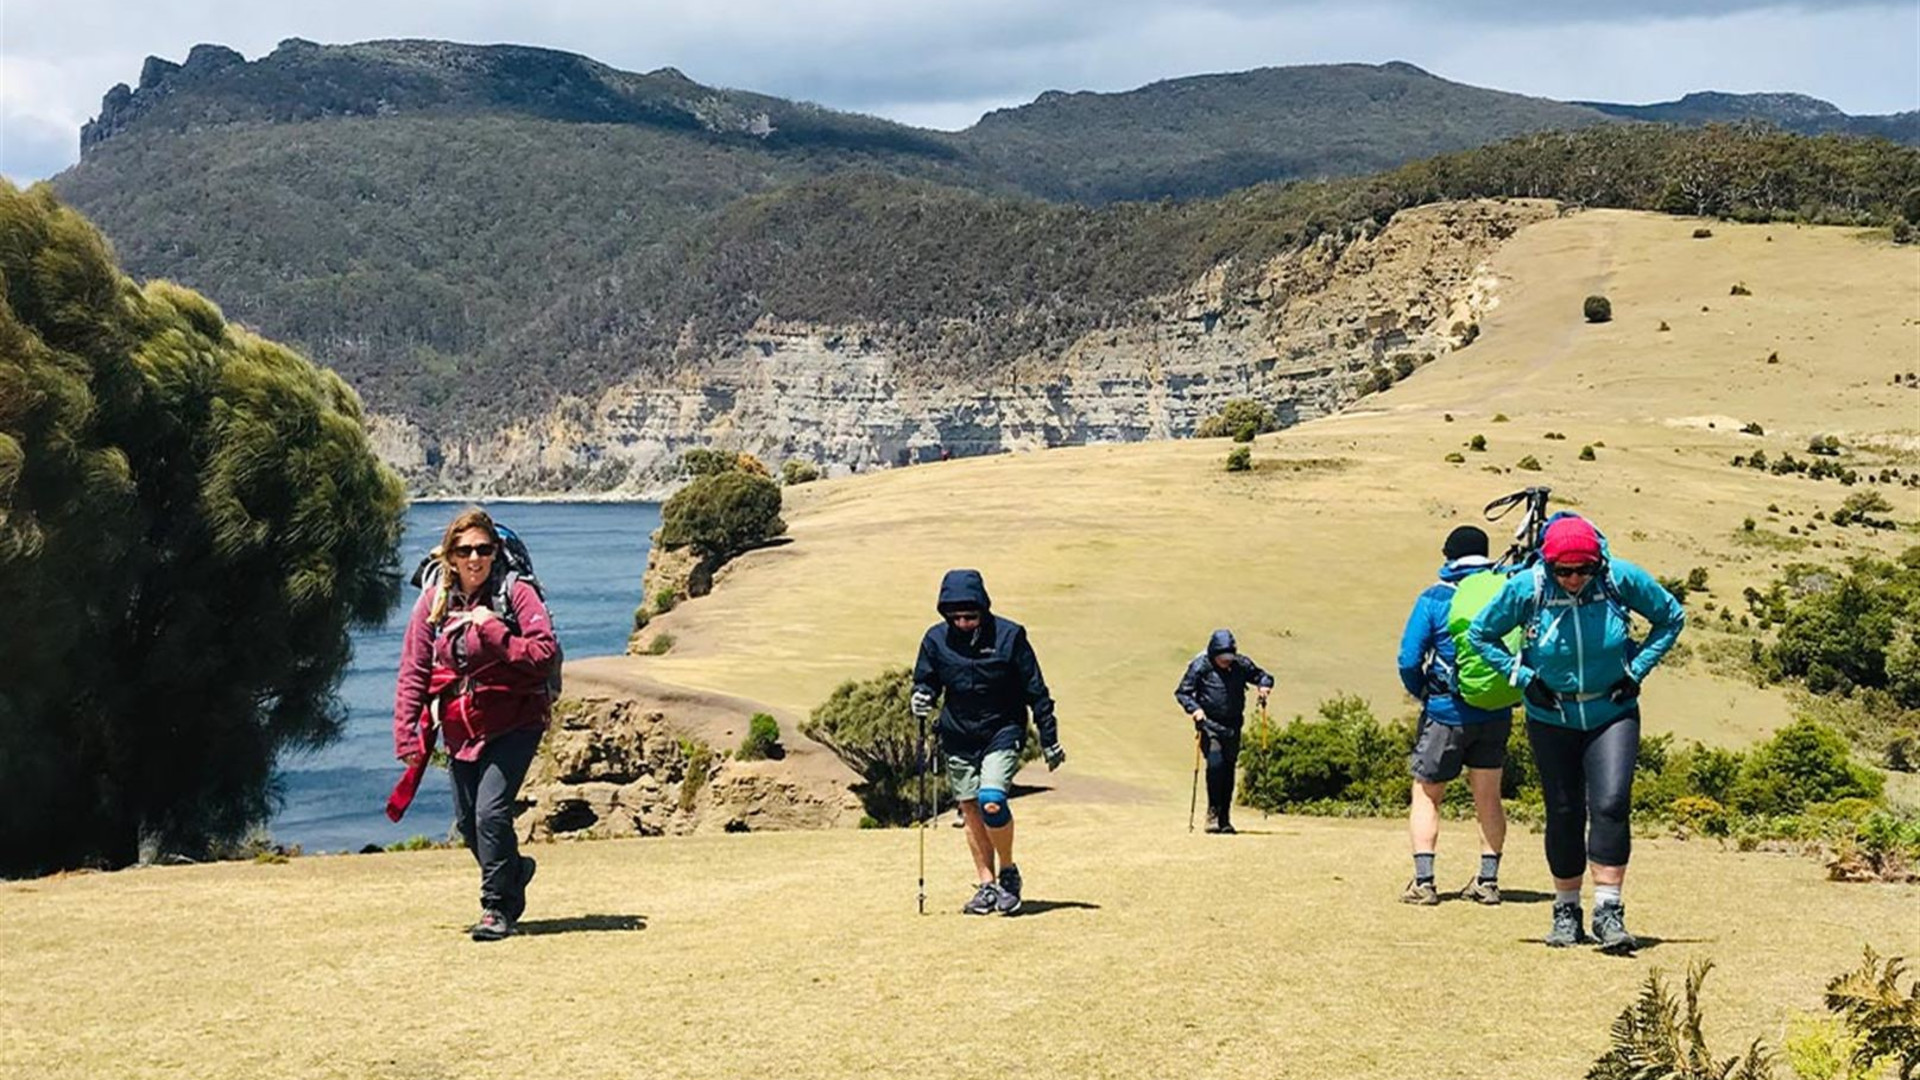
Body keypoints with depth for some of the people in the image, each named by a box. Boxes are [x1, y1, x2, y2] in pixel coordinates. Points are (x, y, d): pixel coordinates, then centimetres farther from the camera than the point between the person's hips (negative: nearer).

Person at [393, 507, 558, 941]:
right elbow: (413, 673, 3)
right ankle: (514, 870, 41)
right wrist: (408, 737, -4)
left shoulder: (516, 594, -8)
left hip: (513, 725, -5)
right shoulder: (433, 602, 1)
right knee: (467, 822, 11)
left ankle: (498, 909, -4)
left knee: (491, 810, -18)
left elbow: (543, 653, -18)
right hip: (461, 730, 5)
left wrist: (491, 628, -23)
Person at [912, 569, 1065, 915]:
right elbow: (926, 679, 12)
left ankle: (1009, 871, 0)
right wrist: (922, 697, -12)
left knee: (991, 801, -21)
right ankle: (986, 885, 14)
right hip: (958, 737, 4)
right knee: (971, 810, 5)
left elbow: (1035, 691, -3)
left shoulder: (1009, 636, -10)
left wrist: (1049, 740, -1)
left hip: (1003, 732, -4)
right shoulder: (936, 639, -3)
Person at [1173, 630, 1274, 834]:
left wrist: (1264, 686, -6)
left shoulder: (1241, 664, 2)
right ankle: (1213, 813, -8)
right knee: (1215, 763, -19)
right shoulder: (1200, 666, -7)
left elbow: (1263, 677, 17)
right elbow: (1182, 692, -4)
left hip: (1232, 725, 4)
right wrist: (1194, 709, -21)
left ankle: (1224, 818, 12)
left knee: (1229, 768, 4)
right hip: (1209, 723, -4)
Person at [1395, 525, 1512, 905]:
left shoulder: (1434, 599, -7)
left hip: (1447, 714, -3)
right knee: (1488, 797, 15)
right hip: (1496, 714, 3)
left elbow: (1409, 660, -11)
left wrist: (1423, 693, 7)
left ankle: (1423, 881, -1)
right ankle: (1488, 880, 12)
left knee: (1426, 796, 8)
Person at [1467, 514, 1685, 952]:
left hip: (1613, 715, -1)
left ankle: (1609, 912, -14)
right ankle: (1566, 910, 21)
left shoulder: (1622, 578, -14)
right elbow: (1480, 633, 1)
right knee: (1564, 815, 6)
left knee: (1611, 804, -17)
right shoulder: (1526, 587, -15)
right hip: (1552, 717, 1)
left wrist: (1637, 670, -5)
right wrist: (1523, 677, -8)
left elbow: (1672, 617, 3)